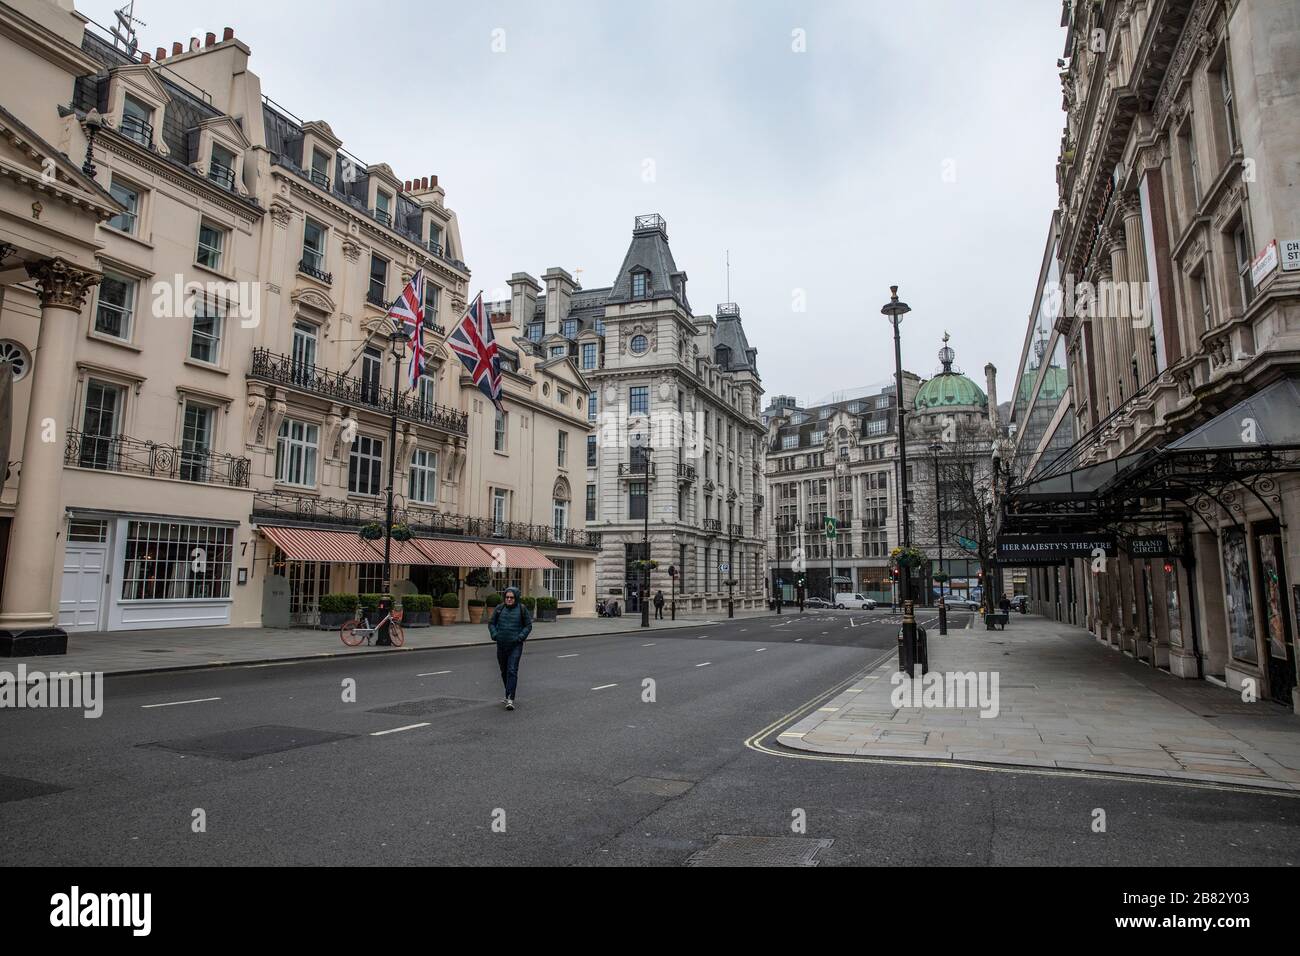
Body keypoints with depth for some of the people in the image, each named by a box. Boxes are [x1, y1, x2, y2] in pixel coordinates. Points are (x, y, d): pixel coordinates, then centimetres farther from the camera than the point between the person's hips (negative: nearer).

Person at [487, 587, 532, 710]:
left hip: (515, 645, -4)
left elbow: (528, 625, 2)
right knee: (504, 671, 14)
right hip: (501, 645, 4)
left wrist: (520, 637, -10)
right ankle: (509, 694, 32)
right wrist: (494, 634, -4)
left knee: (512, 670, -13)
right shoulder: (499, 608, 5)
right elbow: (491, 623, 11)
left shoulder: (522, 609, -2)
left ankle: (510, 699, -16)